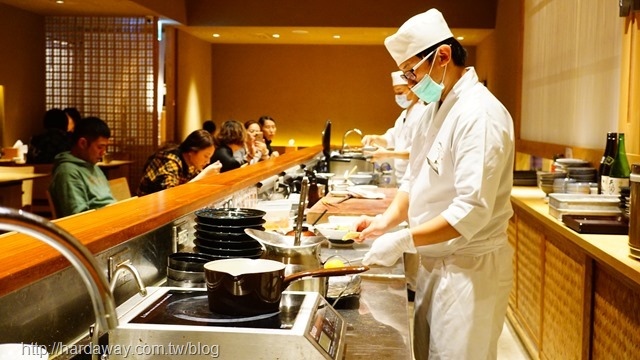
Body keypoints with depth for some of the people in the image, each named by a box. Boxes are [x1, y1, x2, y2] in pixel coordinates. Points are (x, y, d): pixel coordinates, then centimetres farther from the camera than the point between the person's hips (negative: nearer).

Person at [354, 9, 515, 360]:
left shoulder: (479, 114, -21)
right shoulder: (434, 110, 10)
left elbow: (473, 210, -27)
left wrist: (404, 240, -26)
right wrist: (386, 221, 1)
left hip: (469, 268, -9)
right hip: (434, 262, 9)